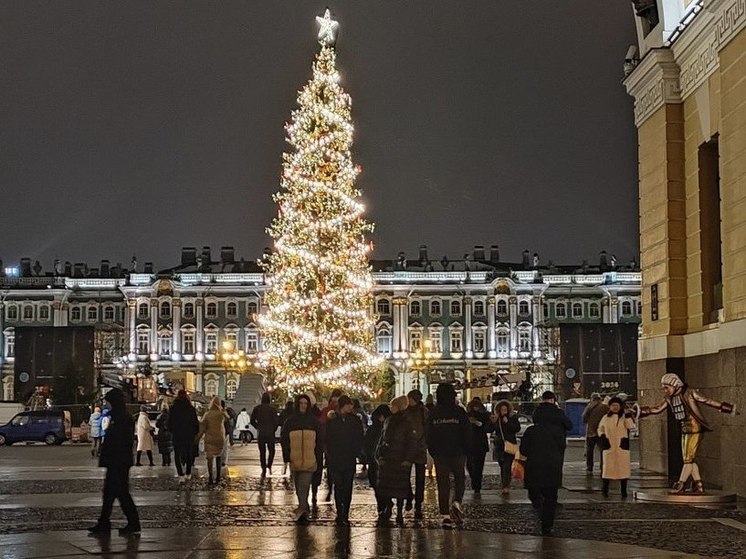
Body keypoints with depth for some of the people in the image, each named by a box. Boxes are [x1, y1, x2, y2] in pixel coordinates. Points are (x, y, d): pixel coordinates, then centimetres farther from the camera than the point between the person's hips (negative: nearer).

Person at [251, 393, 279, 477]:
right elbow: (276, 420, -8)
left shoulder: (257, 408, 1)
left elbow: (252, 421, 3)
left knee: (262, 451, 8)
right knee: (271, 450, 13)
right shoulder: (272, 408, -6)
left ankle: (263, 469, 3)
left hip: (260, 433, 2)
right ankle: (269, 465, -2)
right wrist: (274, 429, 8)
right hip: (270, 433, -2)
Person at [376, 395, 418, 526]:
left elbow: (413, 443, -8)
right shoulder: (388, 421, 12)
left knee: (400, 489, 0)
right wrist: (379, 455, 10)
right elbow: (382, 438, 17)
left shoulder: (408, 423, -7)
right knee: (385, 486, 6)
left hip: (400, 462, -6)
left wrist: (408, 460, -12)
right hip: (386, 461, 6)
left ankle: (399, 514, 7)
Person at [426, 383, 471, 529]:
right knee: (460, 478, 15)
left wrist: (432, 452, 14)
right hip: (457, 452, -2)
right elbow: (467, 433, -6)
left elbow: (428, 435, 5)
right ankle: (457, 503, -9)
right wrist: (466, 450, 5)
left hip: (439, 454, 2)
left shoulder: (433, 413, 2)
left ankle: (444, 515, 2)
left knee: (442, 482, 5)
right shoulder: (459, 412, -7)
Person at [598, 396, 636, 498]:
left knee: (623, 468, 0)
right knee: (608, 468, 3)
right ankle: (605, 490, 13)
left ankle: (624, 492, 6)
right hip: (609, 447, 1)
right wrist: (602, 437, 1)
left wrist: (628, 415, -25)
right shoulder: (606, 417, 7)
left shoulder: (624, 417, 1)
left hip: (622, 447, -1)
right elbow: (600, 428, 18)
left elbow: (630, 426, -14)